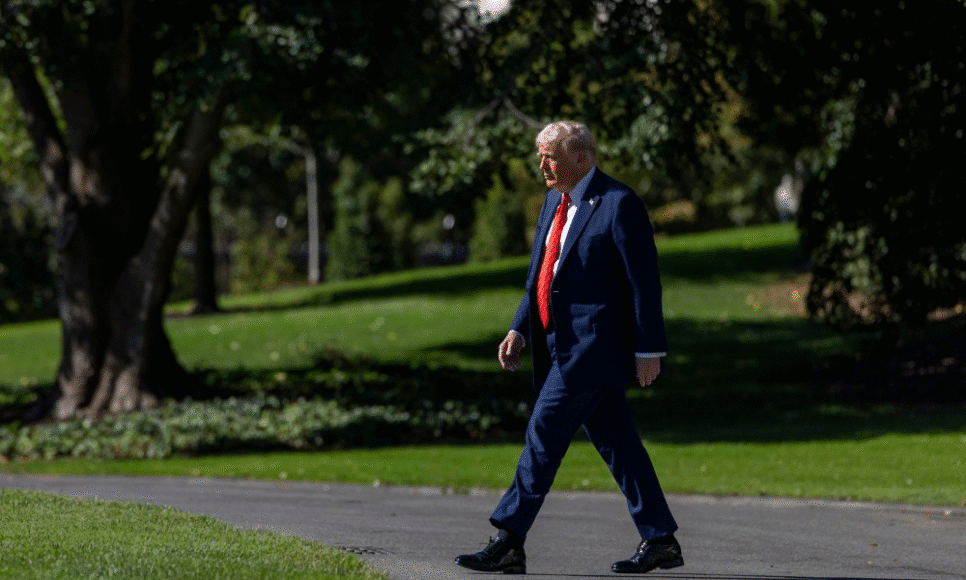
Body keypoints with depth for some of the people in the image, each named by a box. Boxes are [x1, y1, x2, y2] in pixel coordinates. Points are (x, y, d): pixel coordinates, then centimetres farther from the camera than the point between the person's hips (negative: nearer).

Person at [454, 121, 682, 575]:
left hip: (593, 345, -9)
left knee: (544, 434, -11)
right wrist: (519, 331, 8)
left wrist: (649, 349, -13)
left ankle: (508, 542, -10)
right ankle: (660, 541, 15)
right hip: (564, 345, 9)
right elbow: (540, 277, 20)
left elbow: (644, 281, -12)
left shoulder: (618, 204, -11)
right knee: (614, 442, 10)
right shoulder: (555, 201, 16)